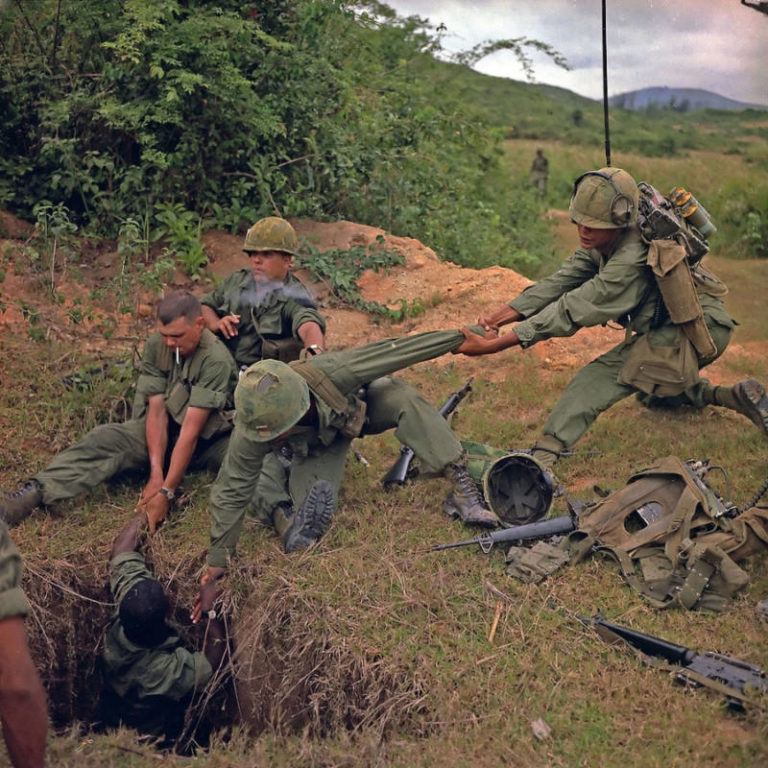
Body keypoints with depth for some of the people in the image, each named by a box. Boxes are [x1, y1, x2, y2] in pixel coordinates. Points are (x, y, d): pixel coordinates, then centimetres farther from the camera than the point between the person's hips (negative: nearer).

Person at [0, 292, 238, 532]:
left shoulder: (216, 359, -27)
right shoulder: (156, 345, -11)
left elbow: (191, 430, -30)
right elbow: (157, 411, -14)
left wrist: (166, 492, -32)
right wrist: (156, 474, -25)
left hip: (209, 438, -2)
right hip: (164, 431, 2)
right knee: (106, 438, -23)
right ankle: (36, 492, -34)